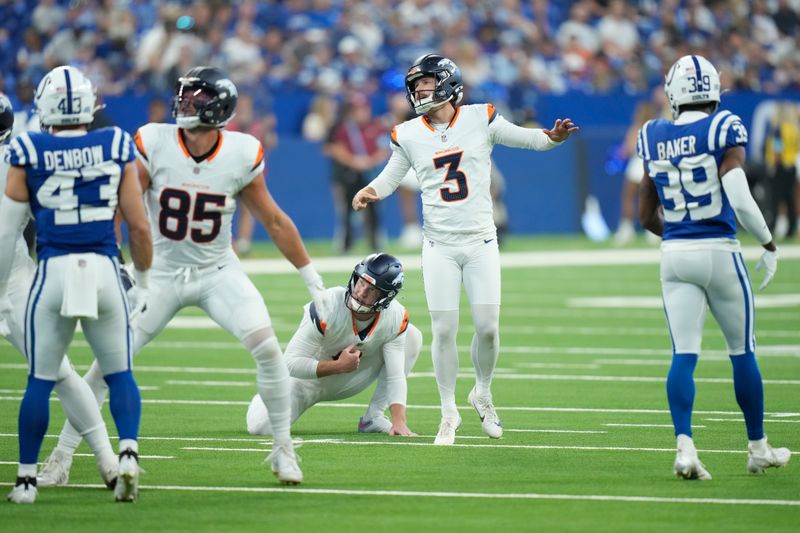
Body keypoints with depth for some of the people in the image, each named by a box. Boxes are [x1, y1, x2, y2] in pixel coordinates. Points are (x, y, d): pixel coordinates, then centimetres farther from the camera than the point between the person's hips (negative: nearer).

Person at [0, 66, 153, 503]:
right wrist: (144, 279, 19)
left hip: (53, 271, -1)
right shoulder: (116, 148, 2)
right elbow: (139, 226, 4)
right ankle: (128, 454, -7)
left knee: (40, 381, 10)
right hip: (104, 270, 1)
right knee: (119, 374, 14)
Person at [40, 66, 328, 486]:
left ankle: (283, 450, -1)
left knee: (267, 347, -19)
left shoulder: (242, 155, -11)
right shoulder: (152, 145, -15)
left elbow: (273, 220, 1)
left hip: (218, 273, 0)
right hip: (162, 274, 0)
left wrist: (312, 279, 7)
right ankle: (62, 455, 9)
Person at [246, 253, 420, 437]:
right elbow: (291, 363, -28)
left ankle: (373, 417, -8)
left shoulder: (395, 317, -21)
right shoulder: (327, 307, -32)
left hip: (347, 382, 3)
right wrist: (338, 366, -36)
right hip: (309, 376, -3)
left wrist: (399, 421, -35)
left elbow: (395, 375, -20)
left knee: (412, 337, -12)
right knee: (261, 426, -22)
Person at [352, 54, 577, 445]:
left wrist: (552, 137, -18)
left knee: (488, 327, -5)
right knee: (443, 330, -3)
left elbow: (525, 138, 3)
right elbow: (391, 177, 12)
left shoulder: (480, 120, -3)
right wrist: (370, 192, -9)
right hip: (439, 247, 1)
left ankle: (483, 394, 21)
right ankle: (448, 413, 10)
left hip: (481, 242, -1)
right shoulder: (408, 135, 2)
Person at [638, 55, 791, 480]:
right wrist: (769, 244, -4)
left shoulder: (654, 139, 5)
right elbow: (740, 201, -18)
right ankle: (758, 448, 22)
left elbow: (646, 215, 11)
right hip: (720, 252, -3)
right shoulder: (723, 131, -10)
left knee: (683, 354, 0)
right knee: (743, 351, 12)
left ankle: (684, 446, -16)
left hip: (675, 254, 3)